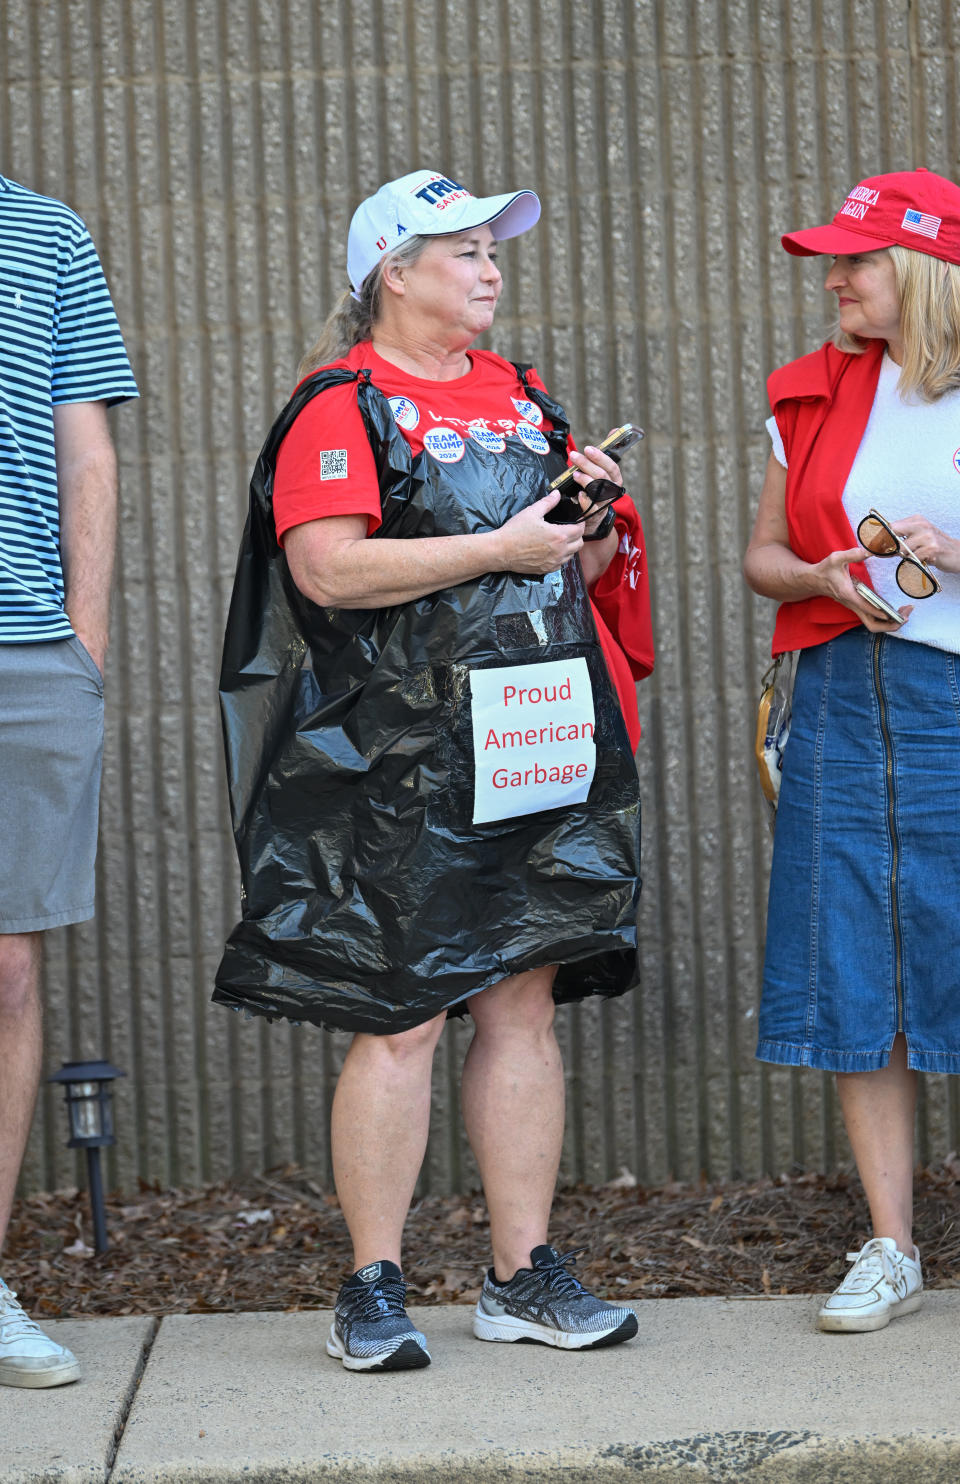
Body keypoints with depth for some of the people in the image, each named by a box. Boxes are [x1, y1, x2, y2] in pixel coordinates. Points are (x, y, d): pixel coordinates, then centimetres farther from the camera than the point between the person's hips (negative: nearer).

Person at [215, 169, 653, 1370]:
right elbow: (328, 569, -17)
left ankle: (524, 1274, 15)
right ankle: (373, 1290, 4)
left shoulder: (521, 399, 17)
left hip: (536, 753, 7)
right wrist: (501, 547, -16)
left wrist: (593, 522, 2)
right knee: (398, 1020, -5)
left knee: (524, 1006, 8)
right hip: (402, 767, -7)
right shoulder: (341, 405, -5)